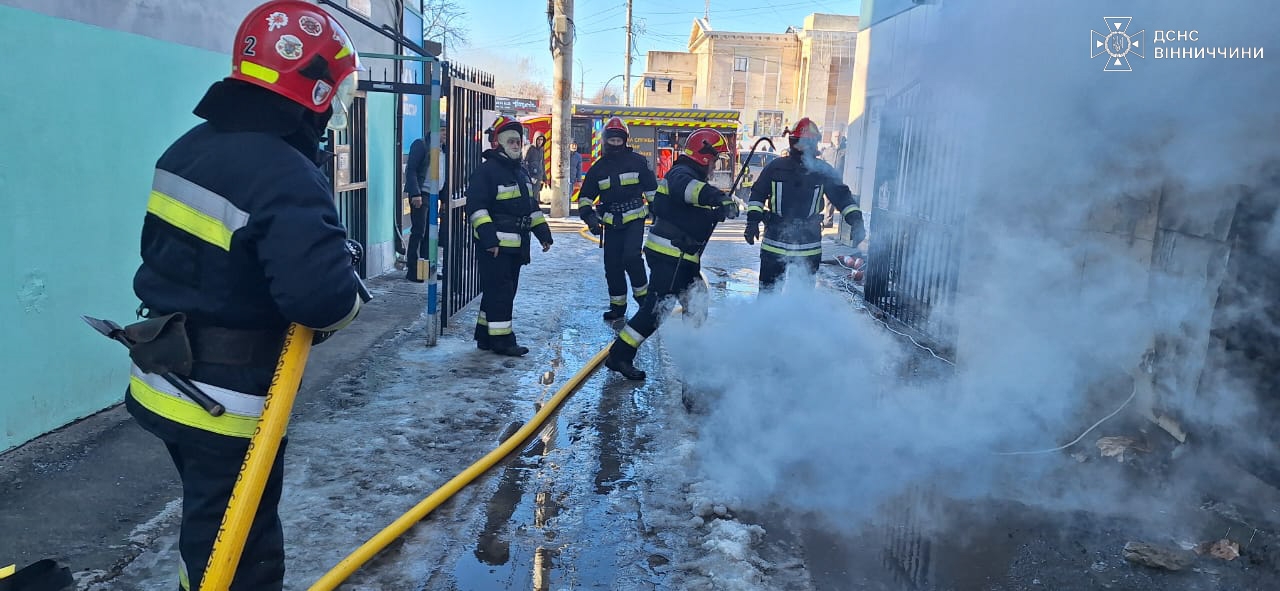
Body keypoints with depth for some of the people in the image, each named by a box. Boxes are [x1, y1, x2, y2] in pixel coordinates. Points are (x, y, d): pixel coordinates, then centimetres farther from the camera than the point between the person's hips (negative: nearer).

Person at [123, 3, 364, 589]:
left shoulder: (192, 146, 4)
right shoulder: (287, 178, -25)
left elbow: (175, 253, 11)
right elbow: (323, 297, -32)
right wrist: (346, 297, -11)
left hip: (162, 385, 9)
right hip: (226, 405, -9)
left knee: (209, 534, 28)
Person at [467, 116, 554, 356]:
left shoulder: (520, 173, 18)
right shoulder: (486, 171, -10)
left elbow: (532, 207, 24)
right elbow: (476, 208, -17)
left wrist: (543, 233, 17)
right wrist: (488, 237, -24)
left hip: (516, 246, 9)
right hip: (494, 245, -9)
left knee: (506, 291, 13)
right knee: (499, 292, -6)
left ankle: (485, 336, 23)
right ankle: (501, 339, 1)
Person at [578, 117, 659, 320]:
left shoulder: (637, 161, -1)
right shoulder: (598, 168, 8)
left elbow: (652, 189, 5)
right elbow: (585, 196, 12)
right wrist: (589, 216, -3)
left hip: (635, 219, -4)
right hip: (611, 223, 4)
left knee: (631, 257, -20)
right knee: (612, 264, 3)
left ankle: (643, 294, 1)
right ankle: (617, 305, 16)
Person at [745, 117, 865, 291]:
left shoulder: (823, 171, 0)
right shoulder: (776, 168, -2)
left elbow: (842, 196, 3)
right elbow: (758, 194, 7)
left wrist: (856, 221, -9)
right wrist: (753, 220, -2)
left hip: (809, 248, 1)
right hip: (775, 243, -1)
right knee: (767, 291, 7)